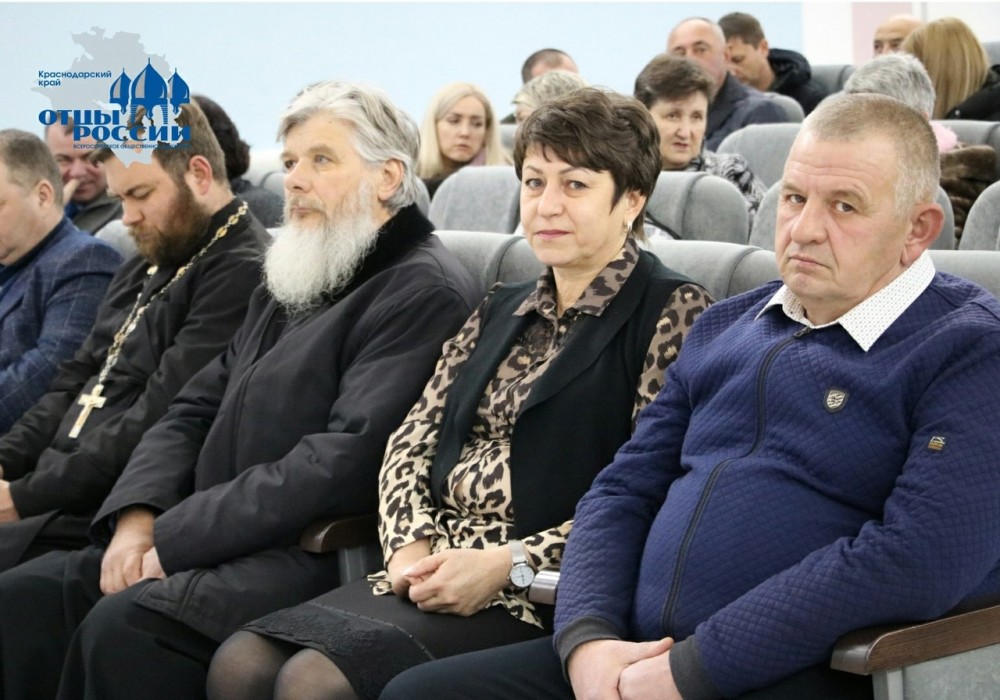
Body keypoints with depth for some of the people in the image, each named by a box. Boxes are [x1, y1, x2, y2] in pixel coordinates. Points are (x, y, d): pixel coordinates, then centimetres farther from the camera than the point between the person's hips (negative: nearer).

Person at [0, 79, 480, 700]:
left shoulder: (424, 292, -8)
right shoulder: (288, 288, 23)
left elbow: (346, 461, -19)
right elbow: (196, 411, 19)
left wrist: (175, 538, -17)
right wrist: (138, 516, -2)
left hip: (322, 552, -9)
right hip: (222, 545, 9)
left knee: (125, 624, -30)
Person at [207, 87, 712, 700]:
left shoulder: (673, 311, -2)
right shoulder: (502, 311, 22)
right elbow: (412, 441, 16)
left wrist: (506, 565, -17)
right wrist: (411, 545, -4)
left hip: (541, 597, -7)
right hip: (432, 573, 7)